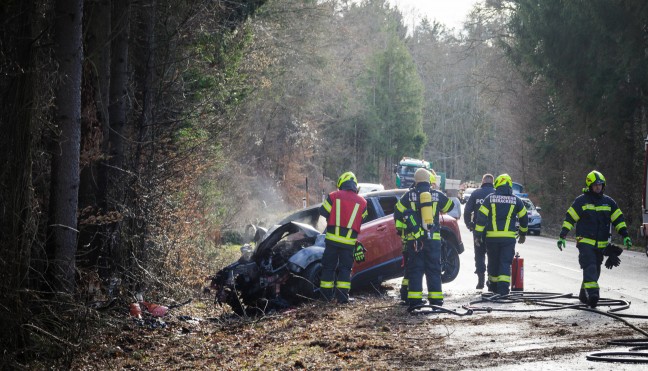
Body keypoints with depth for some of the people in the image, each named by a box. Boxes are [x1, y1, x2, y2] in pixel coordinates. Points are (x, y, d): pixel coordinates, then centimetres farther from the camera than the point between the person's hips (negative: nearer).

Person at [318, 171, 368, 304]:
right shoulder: (362, 202, 3)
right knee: (345, 268, 8)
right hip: (349, 241, 0)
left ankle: (326, 294, 13)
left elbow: (323, 212, 4)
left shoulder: (334, 196, -2)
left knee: (328, 266, 11)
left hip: (332, 239, 0)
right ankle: (342, 296, 0)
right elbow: (362, 220, 11)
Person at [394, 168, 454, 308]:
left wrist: (400, 227, 20)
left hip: (414, 238, -1)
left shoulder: (409, 195, 0)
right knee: (433, 268, 7)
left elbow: (397, 213, 3)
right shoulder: (437, 195, 2)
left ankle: (414, 297, -3)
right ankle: (435, 297, 4)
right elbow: (450, 206, 20)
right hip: (433, 238, 1)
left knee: (415, 268, 3)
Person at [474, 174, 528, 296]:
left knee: (493, 262, 15)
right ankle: (503, 287, -13)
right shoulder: (516, 200, 5)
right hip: (509, 237, 0)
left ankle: (493, 285, 28)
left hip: (492, 237, 0)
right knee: (505, 263, 0)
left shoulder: (490, 198, 1)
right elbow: (524, 218, 13)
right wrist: (523, 234, 27)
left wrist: (478, 235, 1)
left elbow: (481, 217, -3)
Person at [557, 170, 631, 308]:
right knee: (590, 267, -20)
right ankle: (592, 292, -31)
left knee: (595, 271, 9)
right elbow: (569, 218, -2)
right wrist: (562, 236, -8)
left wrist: (625, 235, 1)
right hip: (585, 242, -5)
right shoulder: (581, 201, -2)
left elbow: (618, 219, 12)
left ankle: (584, 295, 22)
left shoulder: (608, 202, 10)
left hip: (601, 244, 5)